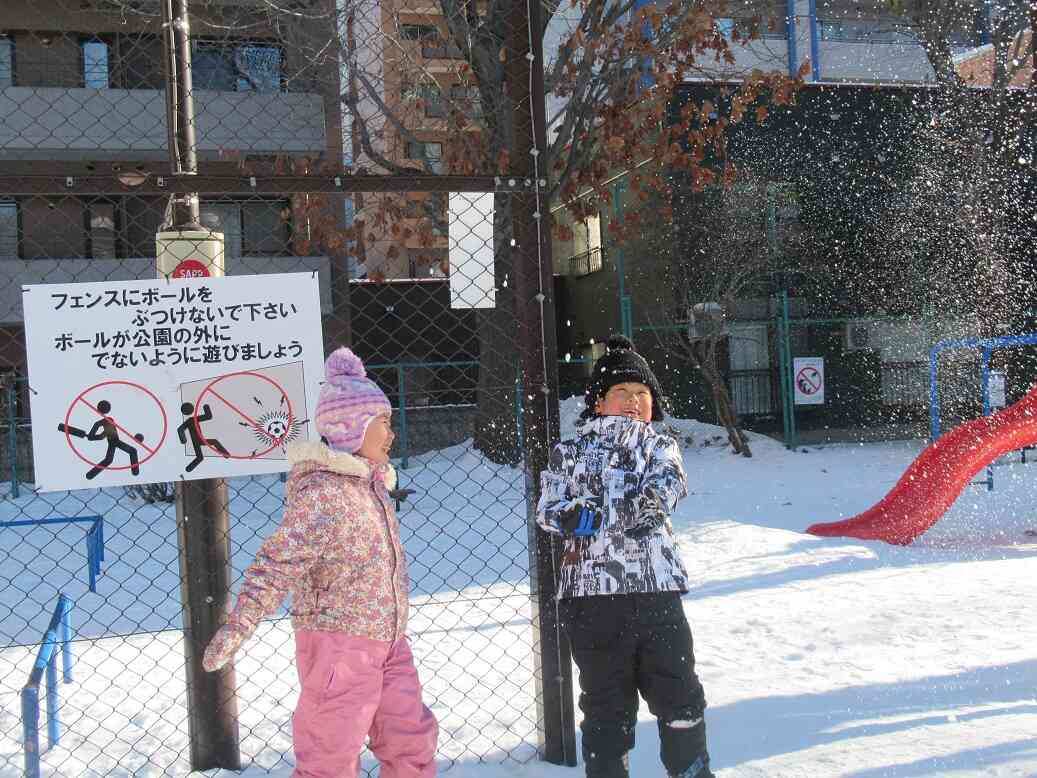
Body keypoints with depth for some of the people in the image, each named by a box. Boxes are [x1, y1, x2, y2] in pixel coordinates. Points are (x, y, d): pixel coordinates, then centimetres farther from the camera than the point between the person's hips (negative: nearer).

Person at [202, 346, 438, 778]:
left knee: (411, 743, 17)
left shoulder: (372, 483, 10)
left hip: (387, 643, 9)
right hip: (338, 645, -9)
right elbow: (275, 564, -26)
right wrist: (237, 627, -35)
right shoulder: (322, 493, -19)